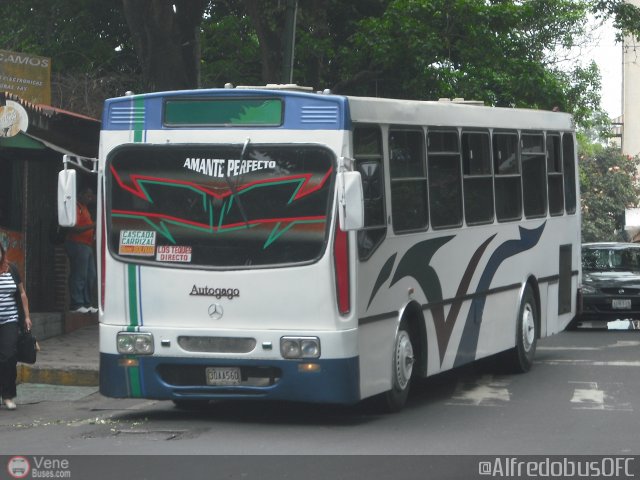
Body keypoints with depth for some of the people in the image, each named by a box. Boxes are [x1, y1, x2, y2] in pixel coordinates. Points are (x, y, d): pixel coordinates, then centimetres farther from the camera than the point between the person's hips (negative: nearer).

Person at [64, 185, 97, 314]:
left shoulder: (84, 207, 21)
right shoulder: (76, 207, -11)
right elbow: (74, 228, -20)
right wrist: (92, 226, -22)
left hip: (87, 245, 11)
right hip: (77, 245, -11)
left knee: (90, 276, 11)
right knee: (79, 275, -10)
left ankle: (86, 304, 16)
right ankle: (76, 304, -8)